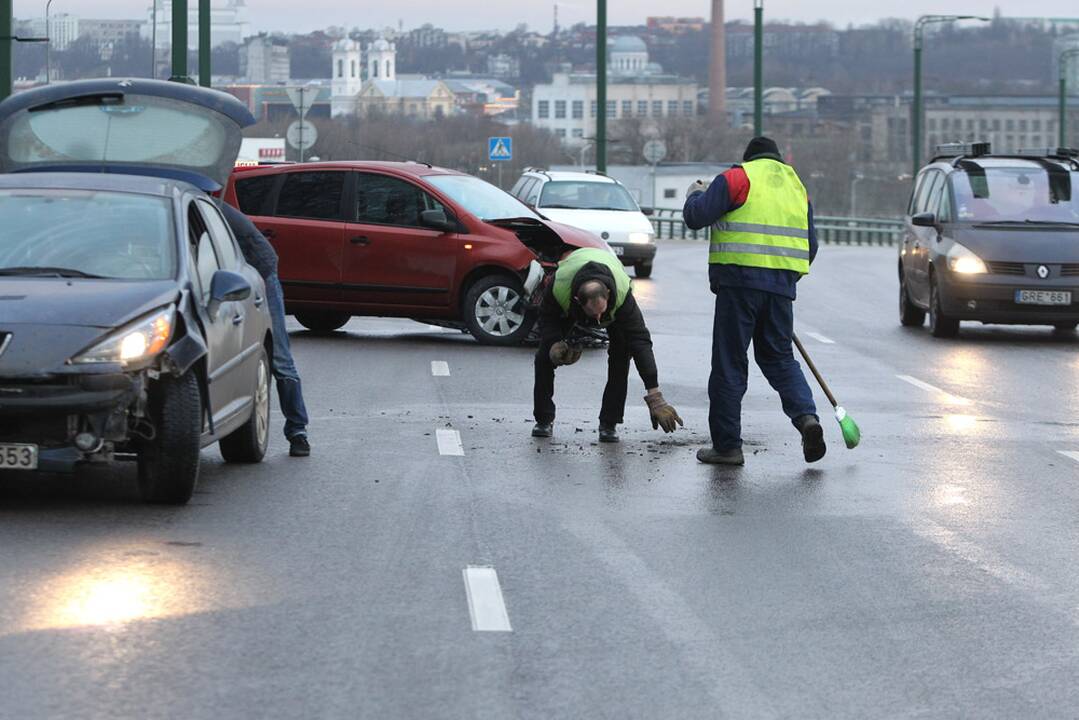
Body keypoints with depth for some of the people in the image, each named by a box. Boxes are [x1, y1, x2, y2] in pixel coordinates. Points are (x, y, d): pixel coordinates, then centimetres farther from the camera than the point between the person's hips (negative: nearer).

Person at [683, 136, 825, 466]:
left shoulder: (737, 178, 0)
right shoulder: (797, 186, 18)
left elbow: (696, 216, -7)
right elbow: (810, 246, 19)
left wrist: (695, 195, 15)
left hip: (739, 281, -5)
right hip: (782, 285, 5)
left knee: (729, 363, 1)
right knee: (778, 357, 16)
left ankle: (727, 445, 3)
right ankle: (806, 415, -7)